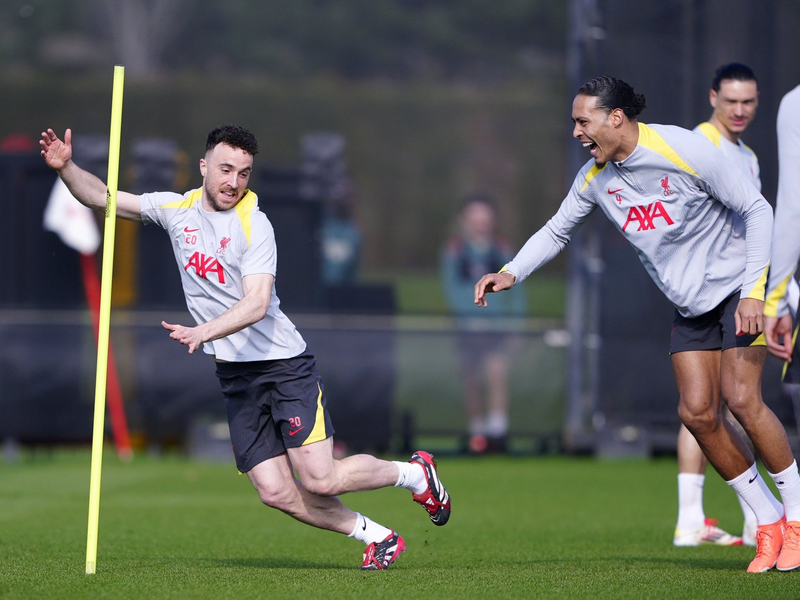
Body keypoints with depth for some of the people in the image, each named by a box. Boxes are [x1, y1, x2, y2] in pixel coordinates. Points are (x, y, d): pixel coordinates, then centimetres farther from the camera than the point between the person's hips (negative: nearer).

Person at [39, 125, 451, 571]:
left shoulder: (255, 224, -12)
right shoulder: (177, 209, 6)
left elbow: (256, 303, -23)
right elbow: (101, 197, 11)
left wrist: (204, 332, -37)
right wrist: (66, 167, -7)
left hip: (284, 363, -5)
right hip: (235, 375, 5)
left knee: (320, 479, -14)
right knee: (276, 492, -5)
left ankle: (413, 473, 12)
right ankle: (377, 537, 12)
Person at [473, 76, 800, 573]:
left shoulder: (685, 150, -21)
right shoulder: (595, 178, -2)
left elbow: (756, 210, -16)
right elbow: (558, 229, 14)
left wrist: (755, 292, -22)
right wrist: (512, 273, -2)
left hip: (738, 286, -6)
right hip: (690, 305, 6)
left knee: (741, 398, -19)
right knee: (698, 413, -8)